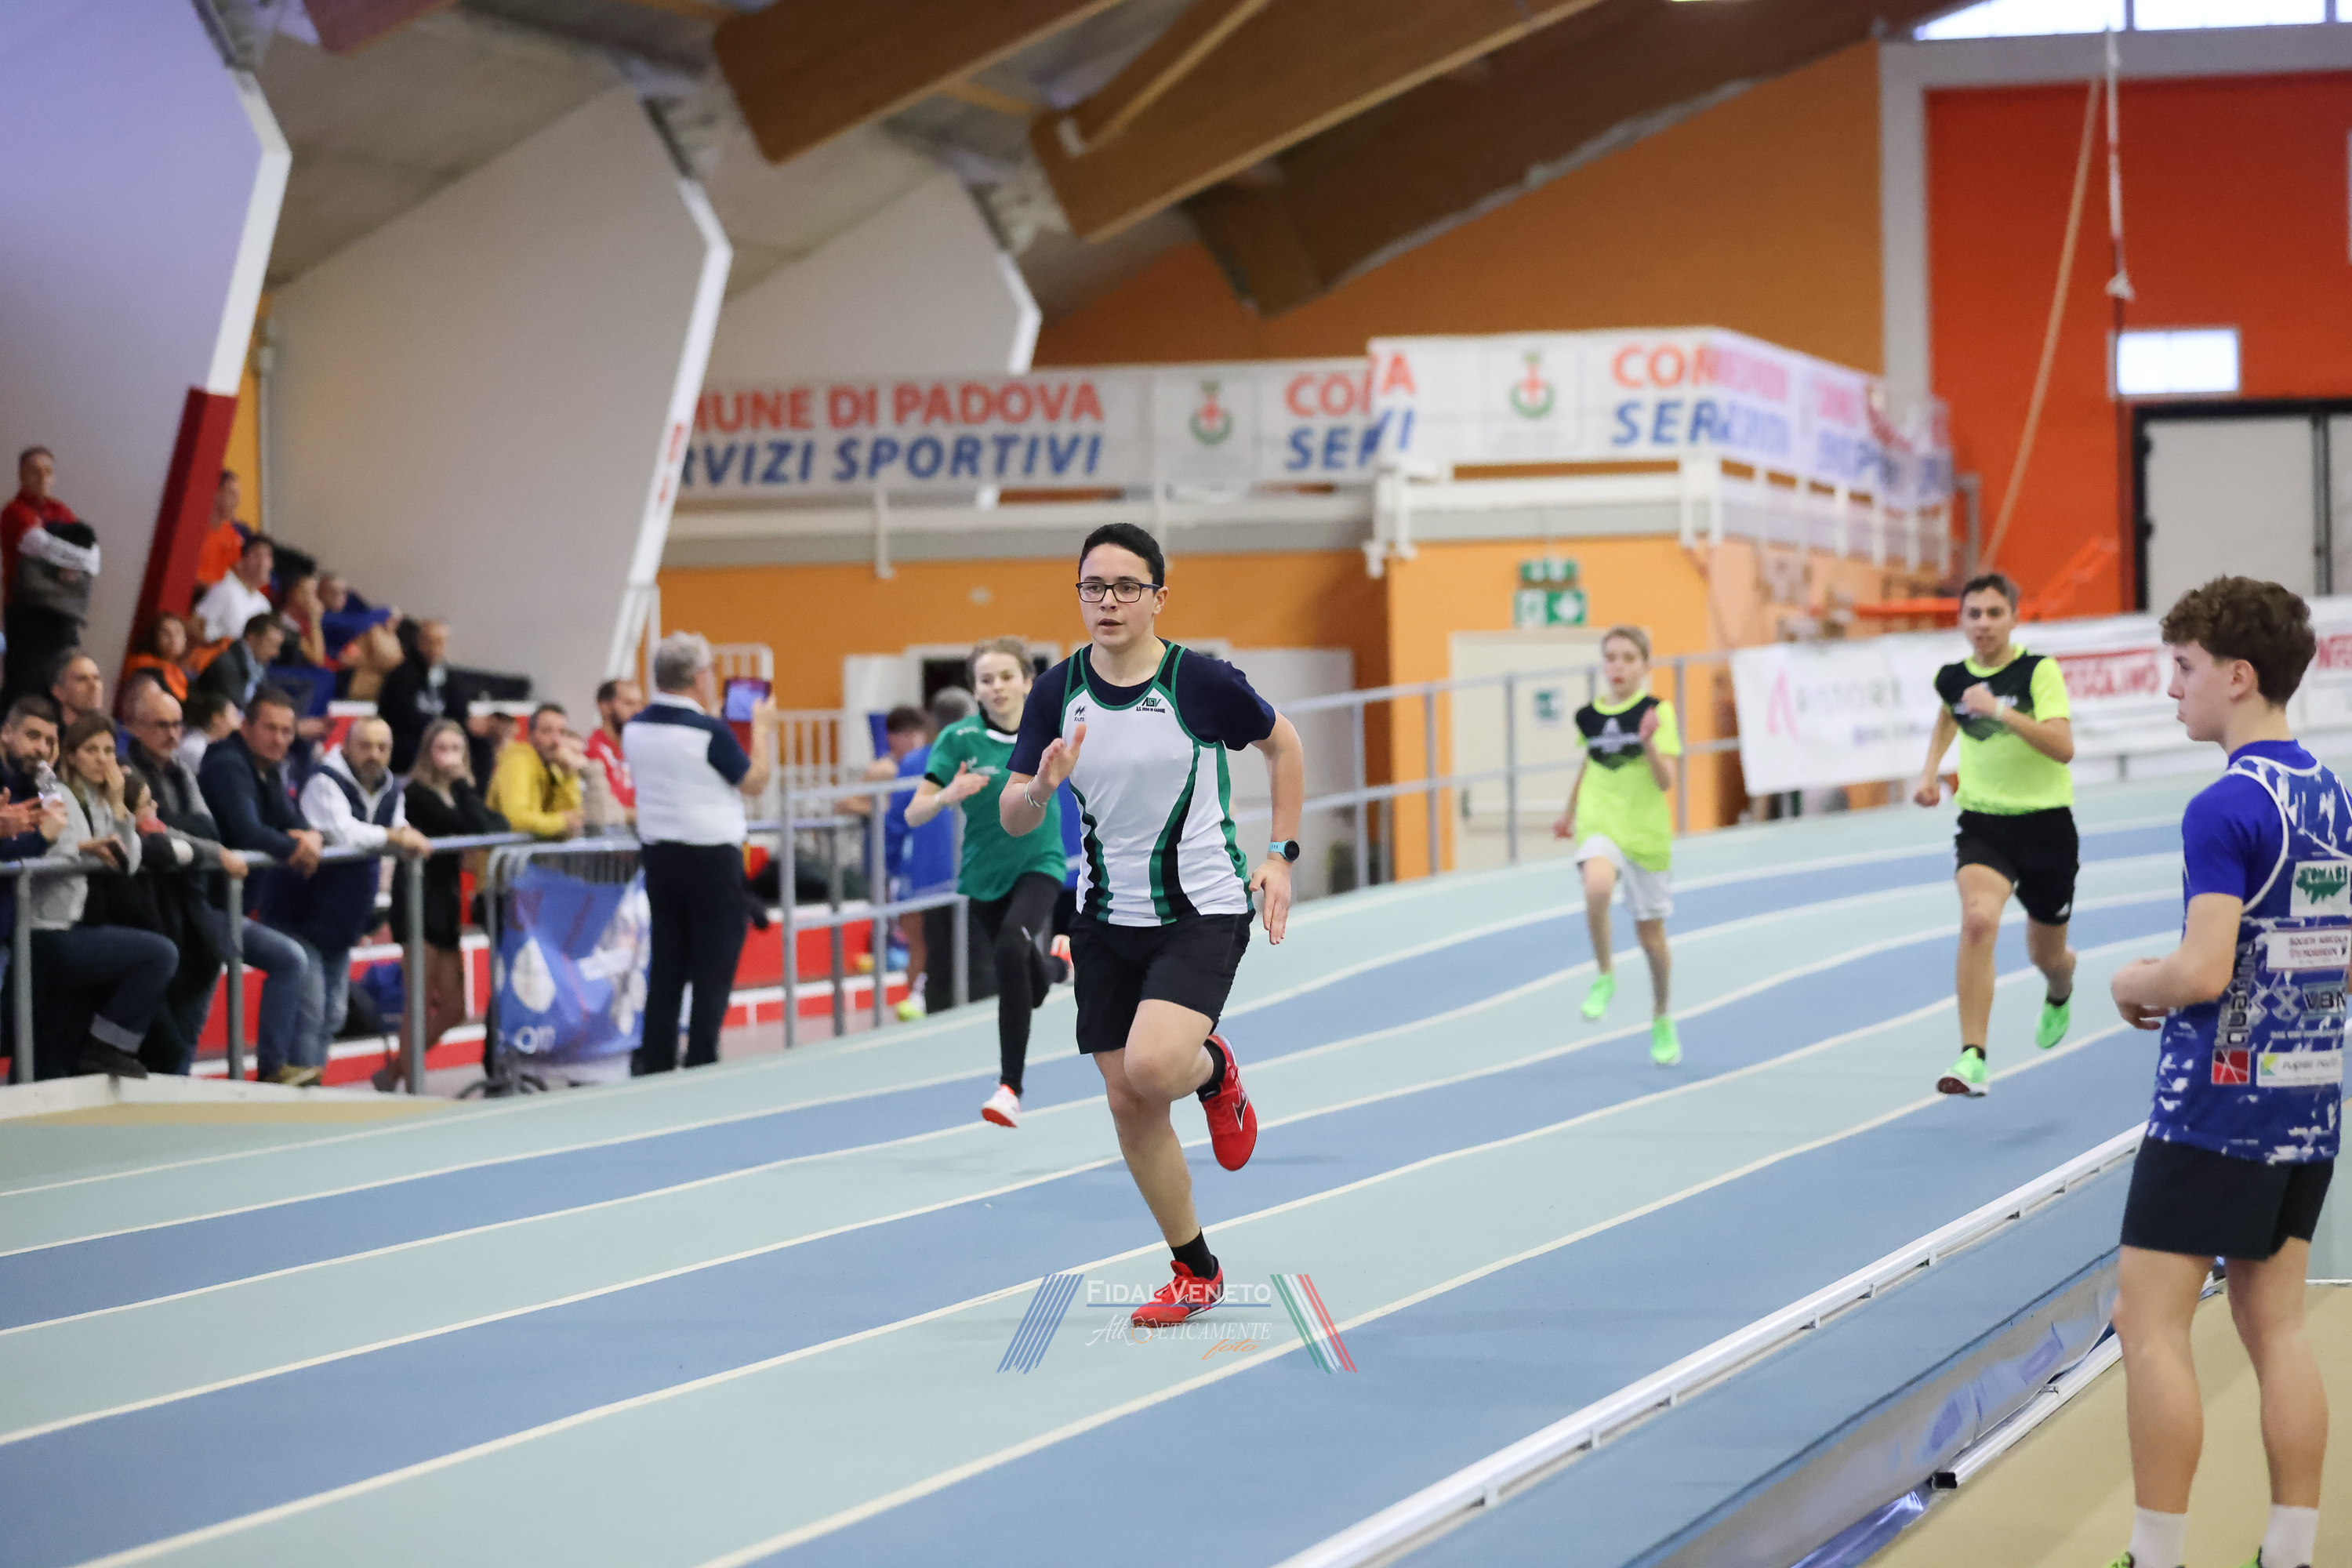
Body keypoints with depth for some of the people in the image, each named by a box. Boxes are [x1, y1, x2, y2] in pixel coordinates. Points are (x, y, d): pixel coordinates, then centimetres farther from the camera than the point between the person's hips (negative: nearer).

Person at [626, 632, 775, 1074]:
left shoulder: (635, 728, 2)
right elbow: (754, 783, -6)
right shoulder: (710, 731, -17)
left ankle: (656, 1063, 11)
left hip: (658, 853, 6)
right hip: (711, 856, -6)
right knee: (713, 969, 1)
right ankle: (700, 1066, -1)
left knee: (665, 966, 11)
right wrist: (762, 728, 7)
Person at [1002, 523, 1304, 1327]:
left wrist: (1281, 855, 1)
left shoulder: (1202, 682, -12)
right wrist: (1042, 786, -24)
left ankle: (1214, 1069, 12)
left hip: (1203, 910, -4)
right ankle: (1196, 1273, 22)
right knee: (1129, 1105, 5)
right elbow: (1012, 820, -1)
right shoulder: (1057, 692, -3)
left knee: (1151, 1067, -26)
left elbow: (1283, 743, 6)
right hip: (1108, 919, 4)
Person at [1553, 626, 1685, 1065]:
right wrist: (1569, 814, 32)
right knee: (1597, 888, -34)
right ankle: (1604, 976, -12)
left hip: (1646, 832, -1)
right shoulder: (1589, 716, 3)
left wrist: (1649, 743, -30)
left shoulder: (1657, 713, -7)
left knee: (1650, 936, 10)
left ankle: (1662, 1021, 33)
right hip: (1599, 827, 1)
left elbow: (1666, 781, -13)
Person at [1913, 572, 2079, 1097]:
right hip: (1982, 823, 2)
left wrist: (2001, 710, -32)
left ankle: (2060, 995, 56)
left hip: (2045, 823, -2)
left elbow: (2063, 747, -25)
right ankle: (1972, 1059, -30)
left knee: (2046, 955, 15)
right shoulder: (1952, 678, 1)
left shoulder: (2039, 671, -13)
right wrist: (1930, 772, 16)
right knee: (1978, 920, -28)